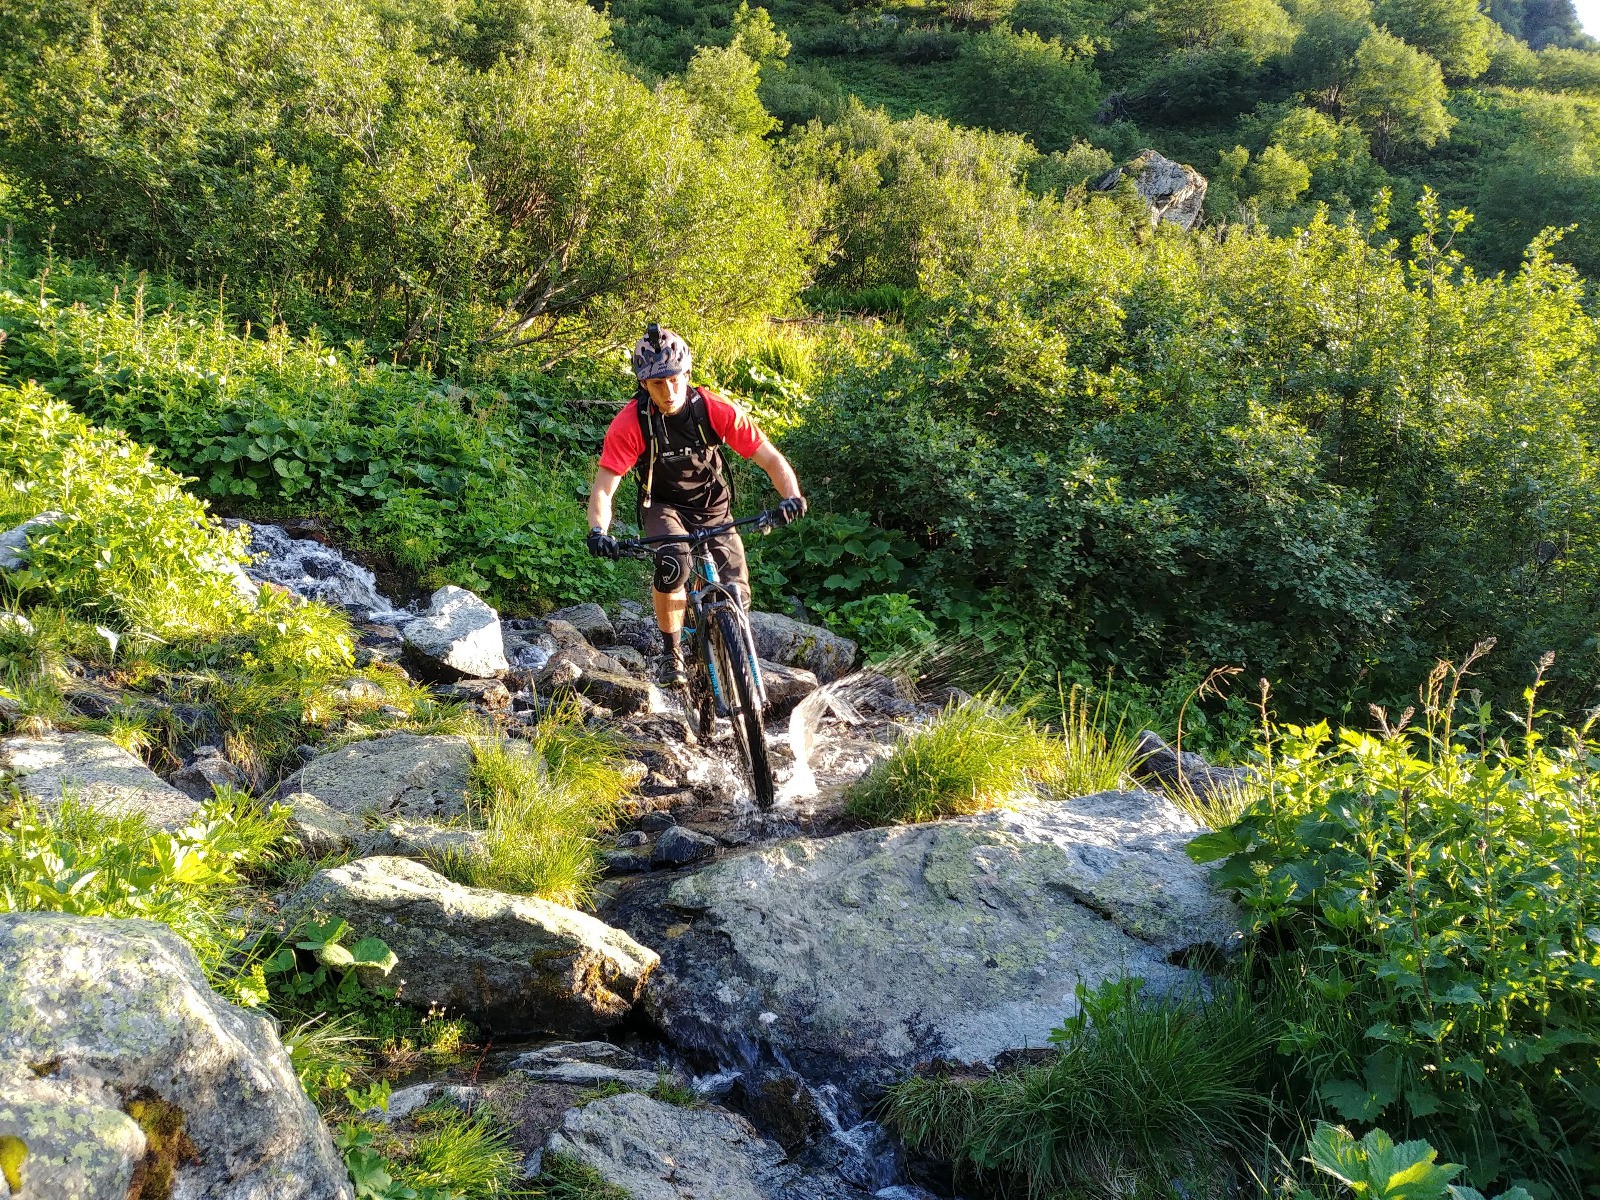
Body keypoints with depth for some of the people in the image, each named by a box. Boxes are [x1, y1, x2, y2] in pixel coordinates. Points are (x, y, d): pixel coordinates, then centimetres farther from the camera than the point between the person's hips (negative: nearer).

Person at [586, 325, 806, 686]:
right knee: (673, 564, -34)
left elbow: (771, 459, -21)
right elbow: (603, 489, -26)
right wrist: (598, 532, -45)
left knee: (736, 596, -12)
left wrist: (792, 496, -40)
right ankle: (672, 652, -10)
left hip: (712, 507, 2)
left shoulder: (716, 410, -23)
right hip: (664, 507, -1)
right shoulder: (630, 423, -24)